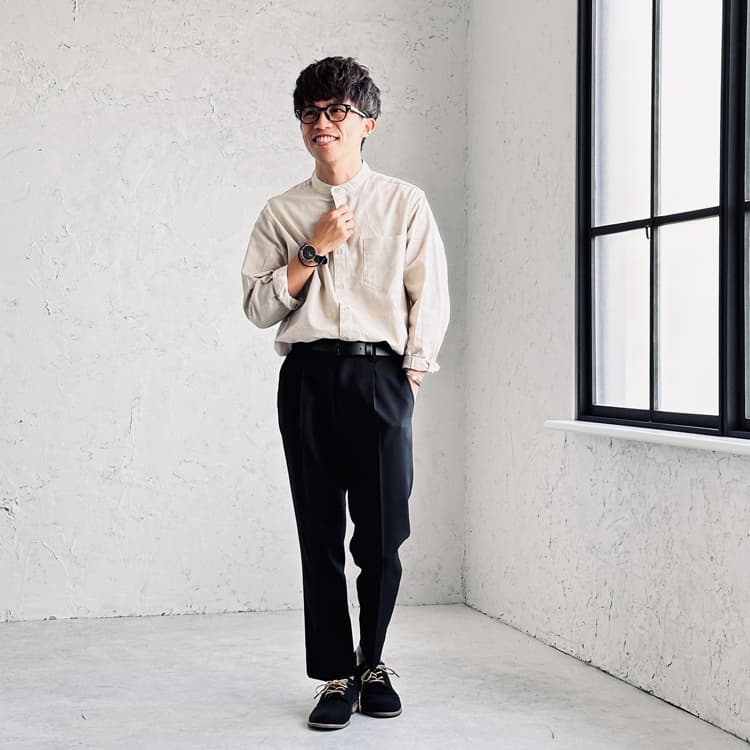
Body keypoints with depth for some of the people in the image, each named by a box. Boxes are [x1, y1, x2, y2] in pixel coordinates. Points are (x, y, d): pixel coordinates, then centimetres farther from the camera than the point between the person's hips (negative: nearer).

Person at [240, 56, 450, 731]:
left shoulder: (404, 204, 8)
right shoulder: (282, 213, 11)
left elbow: (430, 300, 6)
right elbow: (258, 306, 4)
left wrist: (411, 373, -1)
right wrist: (314, 251, -5)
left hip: (380, 374, -1)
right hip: (307, 377, 1)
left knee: (382, 537, -2)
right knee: (320, 535, 3)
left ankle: (373, 662, 20)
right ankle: (337, 677, 13)